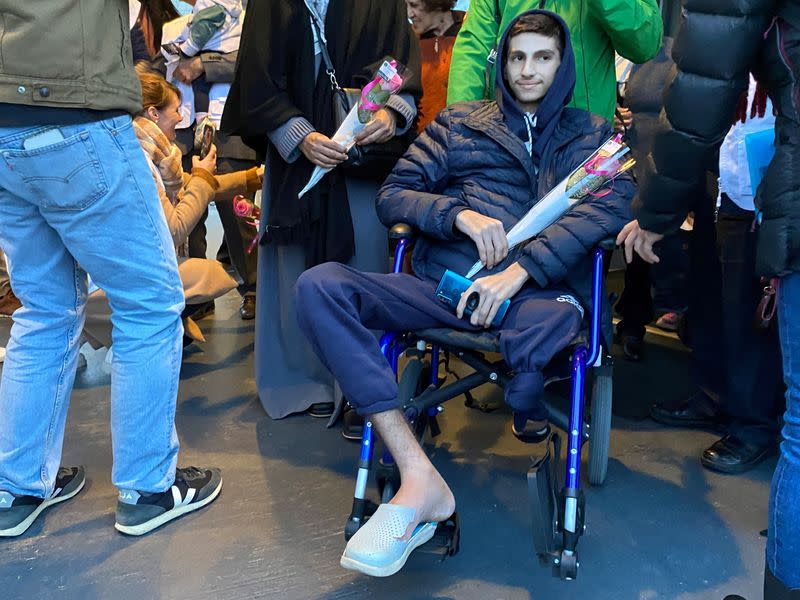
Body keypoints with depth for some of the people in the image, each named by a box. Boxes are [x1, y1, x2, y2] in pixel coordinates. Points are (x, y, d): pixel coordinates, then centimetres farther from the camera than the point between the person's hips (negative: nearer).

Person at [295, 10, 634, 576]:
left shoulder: (590, 134, 18)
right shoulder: (458, 122, 22)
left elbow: (615, 202, -3)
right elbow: (393, 195, 15)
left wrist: (521, 267, -18)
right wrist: (460, 214, -7)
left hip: (538, 289, -2)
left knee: (555, 318, -42)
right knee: (319, 286, -23)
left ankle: (530, 411, 0)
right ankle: (419, 476, -30)